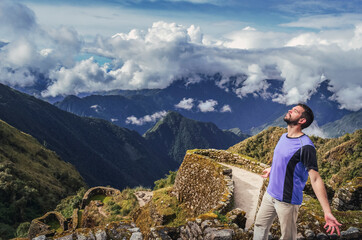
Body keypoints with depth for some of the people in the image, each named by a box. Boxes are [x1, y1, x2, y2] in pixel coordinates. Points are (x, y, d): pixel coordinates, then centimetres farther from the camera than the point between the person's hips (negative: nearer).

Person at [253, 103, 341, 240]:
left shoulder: (305, 146, -21)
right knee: (260, 226, 18)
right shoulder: (284, 137, 4)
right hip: (270, 194, 7)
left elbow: (315, 178, -25)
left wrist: (327, 212, -28)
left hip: (288, 200, -7)